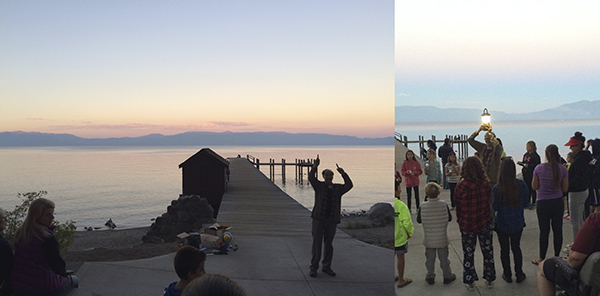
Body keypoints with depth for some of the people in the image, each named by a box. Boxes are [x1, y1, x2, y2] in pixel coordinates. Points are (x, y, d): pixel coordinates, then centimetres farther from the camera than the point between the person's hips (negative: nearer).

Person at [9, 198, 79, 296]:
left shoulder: (19, 233, 0)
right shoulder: (48, 238, -24)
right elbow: (58, 265, -15)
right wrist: (64, 272, 10)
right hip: (42, 286, -7)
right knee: (74, 280, 21)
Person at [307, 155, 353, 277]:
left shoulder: (338, 188, 10)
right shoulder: (319, 186, 4)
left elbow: (349, 185, -4)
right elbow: (311, 178, -12)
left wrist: (343, 174, -15)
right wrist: (315, 166, -26)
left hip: (332, 221, 3)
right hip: (318, 219, -2)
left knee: (329, 244, 10)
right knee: (316, 243, -1)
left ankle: (327, 267, 22)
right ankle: (314, 267, 6)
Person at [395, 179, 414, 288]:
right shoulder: (400, 205, -23)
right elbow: (406, 222, -20)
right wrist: (410, 233, -1)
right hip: (399, 237, -5)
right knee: (400, 258, 12)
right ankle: (401, 280, 25)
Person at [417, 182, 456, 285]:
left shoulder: (423, 206, -15)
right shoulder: (444, 204, -14)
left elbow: (419, 220, -4)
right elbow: (449, 218, -3)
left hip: (429, 239, 0)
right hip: (442, 238, 0)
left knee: (430, 258, 14)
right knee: (444, 258, 14)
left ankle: (430, 277, 26)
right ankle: (447, 276, 28)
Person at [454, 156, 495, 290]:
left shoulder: (460, 186, -18)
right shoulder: (485, 184, -14)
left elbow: (458, 208, -7)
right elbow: (489, 203, 0)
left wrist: (460, 222, 8)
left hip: (467, 225, -1)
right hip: (484, 223, 1)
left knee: (468, 253, 14)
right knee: (487, 251, 18)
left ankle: (469, 282, 24)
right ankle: (489, 280, 30)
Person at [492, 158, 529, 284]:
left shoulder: (497, 188, -21)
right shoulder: (521, 185, -14)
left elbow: (495, 207, -12)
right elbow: (526, 203, -3)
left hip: (502, 224, -2)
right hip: (518, 223, 2)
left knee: (504, 249, 14)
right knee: (516, 247, 20)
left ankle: (507, 275, 25)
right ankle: (519, 275, 28)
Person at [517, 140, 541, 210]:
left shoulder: (535, 156, -12)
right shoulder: (526, 154, 12)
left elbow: (537, 165, -18)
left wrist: (529, 165, -26)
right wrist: (520, 163, 1)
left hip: (532, 174, -7)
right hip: (525, 174, 7)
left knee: (532, 188, -1)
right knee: (527, 188, 12)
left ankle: (533, 203, 9)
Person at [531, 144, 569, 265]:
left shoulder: (539, 168, -10)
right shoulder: (562, 169, -8)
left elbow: (534, 187, -4)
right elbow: (565, 188, -2)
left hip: (543, 204, -1)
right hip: (558, 202, 1)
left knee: (544, 231, 6)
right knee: (557, 230, 12)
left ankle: (541, 258, 14)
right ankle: (557, 257, 22)